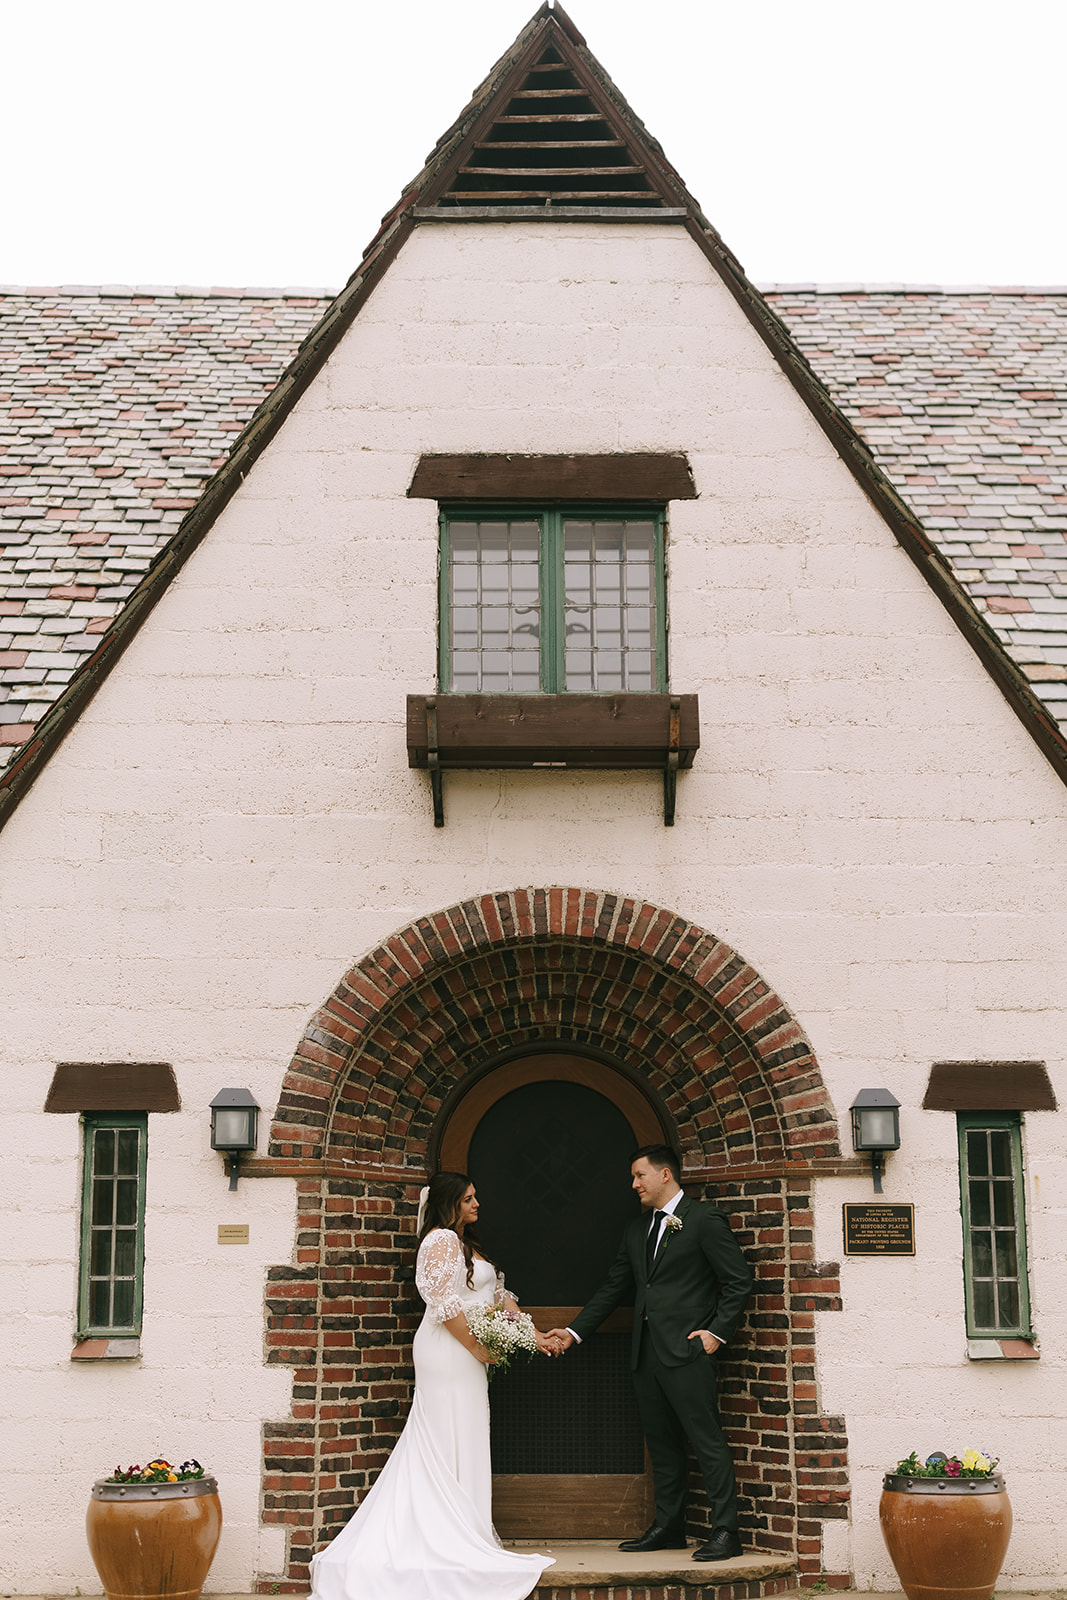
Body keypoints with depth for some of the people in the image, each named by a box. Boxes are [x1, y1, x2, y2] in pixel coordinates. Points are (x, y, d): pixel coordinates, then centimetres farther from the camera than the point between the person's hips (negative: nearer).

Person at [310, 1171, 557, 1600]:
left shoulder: (465, 1243, 19)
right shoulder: (442, 1240, -12)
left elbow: (498, 1296, 19)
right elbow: (445, 1304, -18)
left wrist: (533, 1336, 13)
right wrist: (479, 1350, -14)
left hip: (466, 1355, 9)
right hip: (450, 1353, -9)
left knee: (433, 1451, 9)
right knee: (453, 1445, -5)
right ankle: (456, 1540, 0)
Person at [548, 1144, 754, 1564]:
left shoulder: (704, 1219, -4)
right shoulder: (636, 1229, 18)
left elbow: (739, 1280, -5)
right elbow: (613, 1288, 20)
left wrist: (717, 1332, -10)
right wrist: (575, 1331, 14)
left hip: (686, 1350, -7)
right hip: (646, 1352, 8)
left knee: (707, 1439, -8)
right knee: (661, 1443, 12)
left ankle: (725, 1530, -5)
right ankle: (668, 1526, 19)